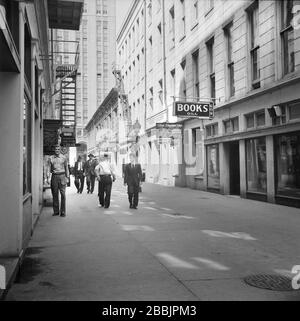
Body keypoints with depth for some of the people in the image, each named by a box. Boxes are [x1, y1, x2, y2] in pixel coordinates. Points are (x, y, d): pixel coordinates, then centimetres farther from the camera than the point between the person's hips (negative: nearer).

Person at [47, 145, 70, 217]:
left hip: (62, 176, -1)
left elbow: (66, 168, 11)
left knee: (63, 194, -5)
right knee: (55, 194, 4)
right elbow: (49, 168, 8)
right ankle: (56, 211, 13)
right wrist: (48, 177, -1)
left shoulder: (63, 158, 6)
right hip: (54, 176, 1)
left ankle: (63, 212, 0)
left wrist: (67, 177, 7)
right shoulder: (51, 158, 7)